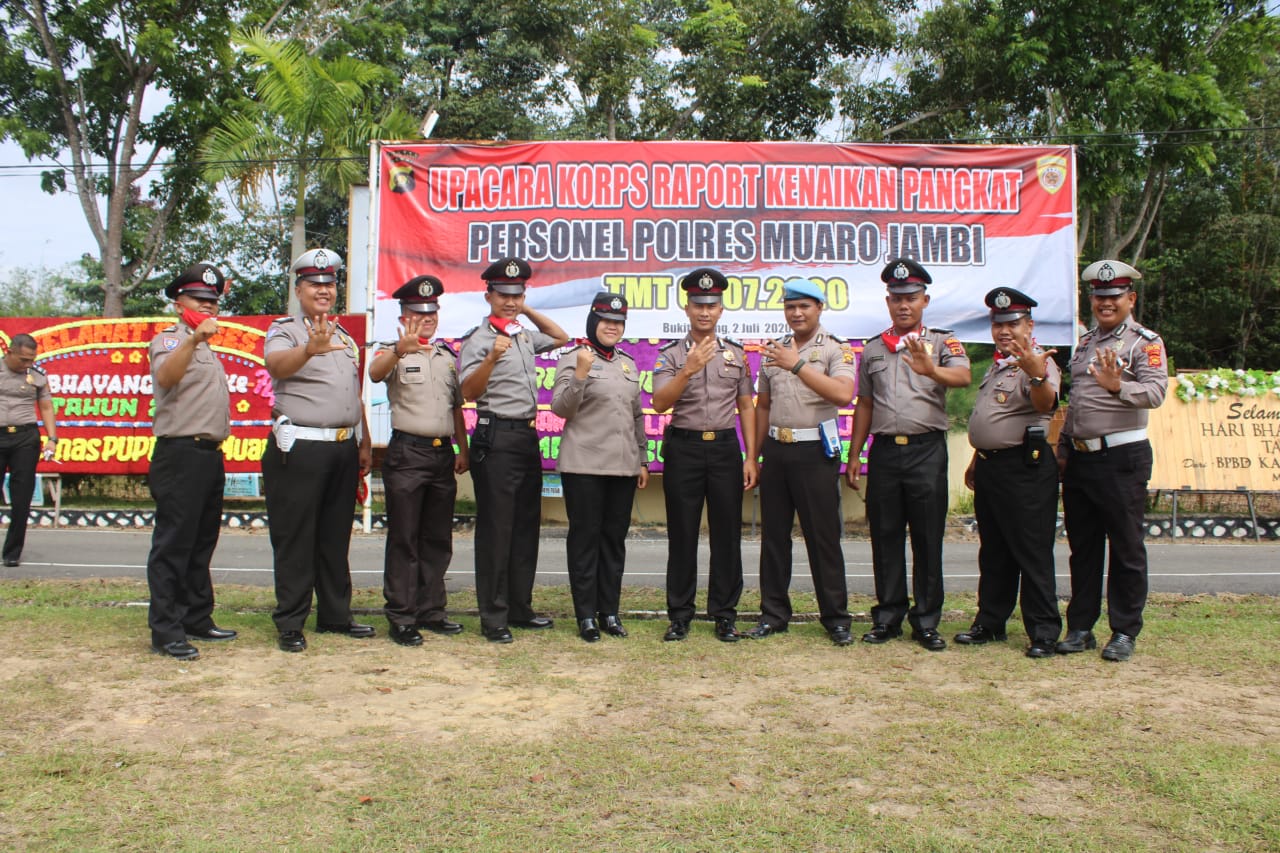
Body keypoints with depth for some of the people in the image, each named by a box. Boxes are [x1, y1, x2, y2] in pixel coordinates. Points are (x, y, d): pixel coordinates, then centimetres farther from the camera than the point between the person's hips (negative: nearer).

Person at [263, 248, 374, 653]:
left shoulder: (345, 337, 19)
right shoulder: (284, 330, -1)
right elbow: (276, 364, -25)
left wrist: (364, 444, 18)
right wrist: (310, 349, -46)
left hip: (343, 449, 6)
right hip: (300, 448, -6)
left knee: (336, 537, 13)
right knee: (295, 539, -1)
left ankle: (335, 615, 22)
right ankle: (290, 623, 6)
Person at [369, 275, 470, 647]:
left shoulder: (449, 357, 16)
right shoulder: (394, 354, -1)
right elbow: (375, 372, -25)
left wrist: (463, 450, 11)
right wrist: (400, 350, -46)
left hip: (444, 454, 6)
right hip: (407, 453, -5)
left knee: (438, 539, 10)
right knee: (404, 539, -1)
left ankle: (431, 611, 19)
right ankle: (401, 617, 5)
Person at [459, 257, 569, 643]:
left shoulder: (524, 336, 15)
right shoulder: (478, 340, -7)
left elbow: (561, 338, 32)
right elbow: (469, 392, -17)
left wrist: (530, 312, 18)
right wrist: (492, 358, -33)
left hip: (528, 437, 8)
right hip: (497, 439, -8)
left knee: (526, 525, 12)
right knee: (496, 528, -4)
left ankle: (520, 608, 22)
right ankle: (493, 617, 3)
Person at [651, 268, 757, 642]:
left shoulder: (737, 353, 8)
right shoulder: (671, 354, 1)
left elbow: (746, 407, 9)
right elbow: (659, 404, -11)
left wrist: (751, 458, 3)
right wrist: (689, 369, -23)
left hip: (725, 448, 2)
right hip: (684, 448, -2)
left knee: (727, 533, 5)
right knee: (682, 534, 4)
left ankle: (724, 614, 15)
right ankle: (680, 615, 14)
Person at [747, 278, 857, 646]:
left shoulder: (836, 349, -2)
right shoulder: (773, 350, 13)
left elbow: (843, 395, -20)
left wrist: (797, 365, -22)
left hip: (814, 451, -5)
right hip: (775, 449, 5)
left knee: (823, 537, 0)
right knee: (773, 536, 9)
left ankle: (836, 618, 11)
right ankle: (773, 614, 19)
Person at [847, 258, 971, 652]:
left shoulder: (942, 342, 4)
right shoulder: (873, 349, 15)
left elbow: (963, 377, -17)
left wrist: (932, 370, -38)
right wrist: (854, 456, 12)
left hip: (927, 450, -3)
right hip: (884, 451, 3)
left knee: (928, 539, 2)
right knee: (885, 537, 6)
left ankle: (926, 622, 12)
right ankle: (888, 617, 17)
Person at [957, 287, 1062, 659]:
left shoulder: (1039, 362, -11)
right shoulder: (997, 365, 17)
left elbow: (1046, 402, -32)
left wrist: (1036, 374, -51)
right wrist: (976, 459, 24)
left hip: (1025, 468, -9)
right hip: (990, 467, 9)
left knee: (1032, 555, -4)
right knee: (993, 552, 15)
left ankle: (1044, 632, 5)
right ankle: (989, 622, 25)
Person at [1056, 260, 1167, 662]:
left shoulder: (1145, 342, -5)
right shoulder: (1086, 342, 16)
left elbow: (1155, 392, -21)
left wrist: (1118, 386, -39)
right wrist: (1063, 450, 18)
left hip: (1122, 458, -6)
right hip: (1080, 458, 7)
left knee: (1126, 549, 2)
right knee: (1082, 547, 12)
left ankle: (1124, 632, 13)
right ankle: (1080, 628, 21)